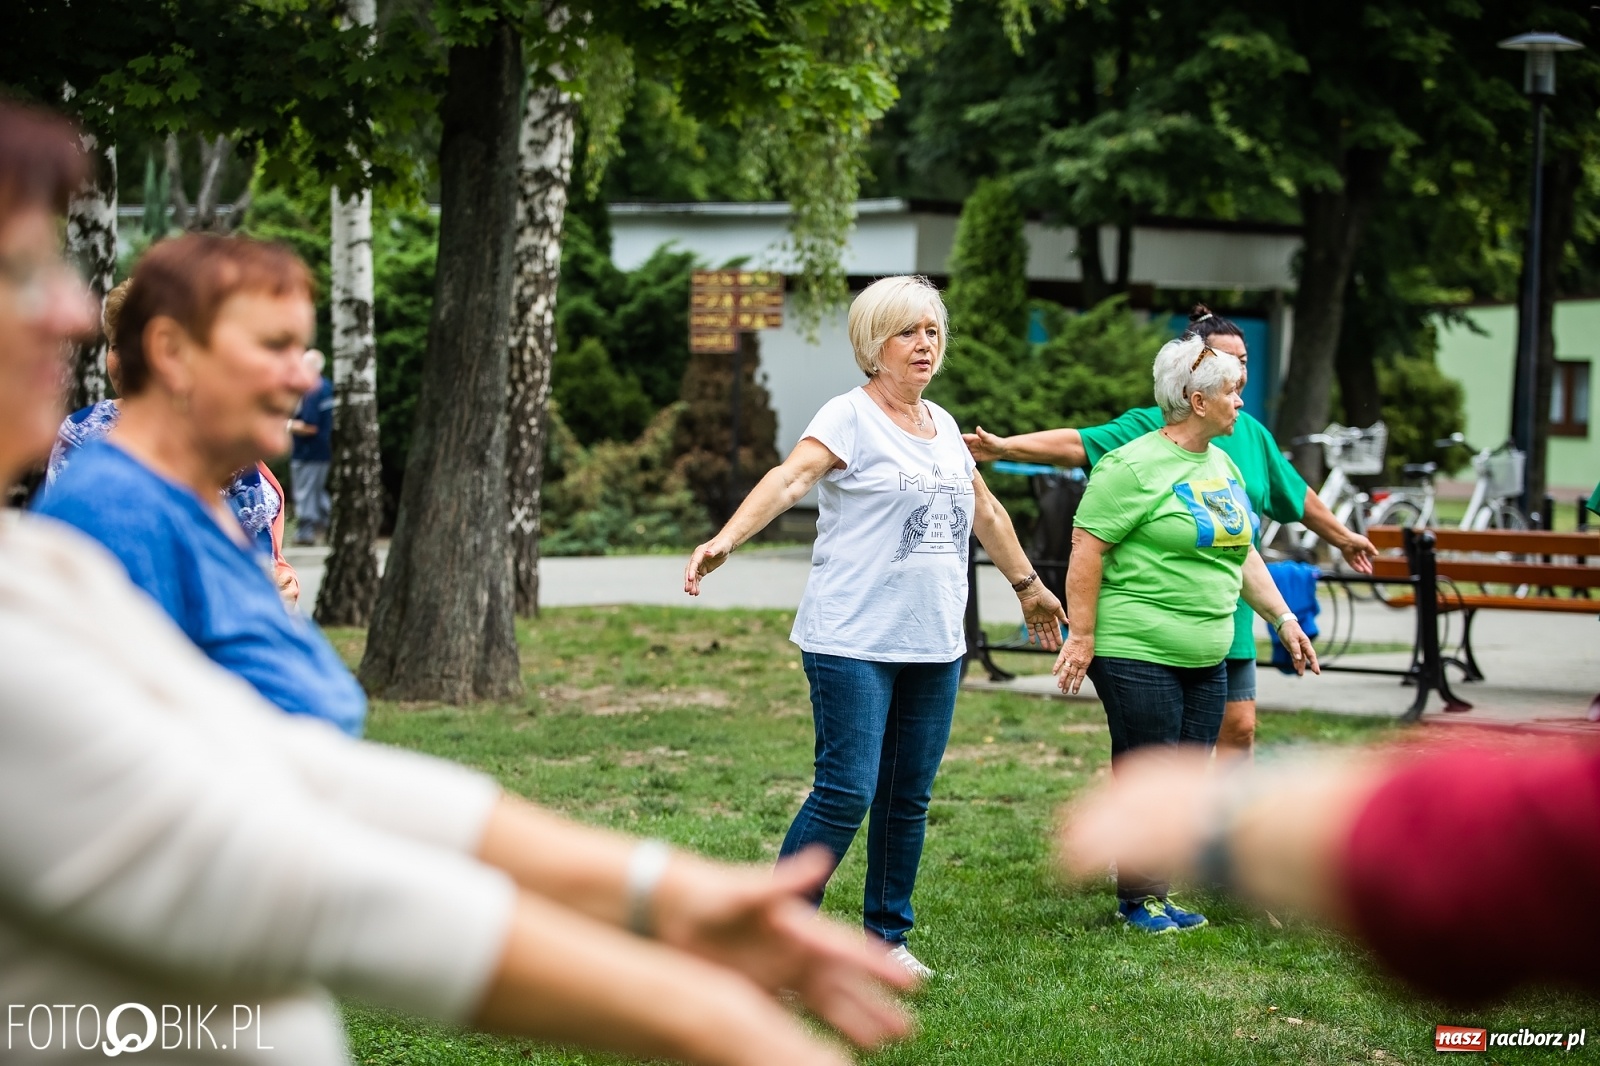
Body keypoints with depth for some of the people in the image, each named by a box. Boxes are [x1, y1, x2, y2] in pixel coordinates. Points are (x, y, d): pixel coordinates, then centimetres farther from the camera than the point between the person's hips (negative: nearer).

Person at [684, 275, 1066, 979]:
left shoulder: (942, 426, 15)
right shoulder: (850, 417, -7)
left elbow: (986, 511, 30)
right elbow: (791, 478, -23)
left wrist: (1028, 586, 38)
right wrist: (725, 539, -39)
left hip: (935, 646, 7)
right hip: (853, 644, -7)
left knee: (909, 799, 9)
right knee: (846, 793, -11)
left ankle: (886, 935, 22)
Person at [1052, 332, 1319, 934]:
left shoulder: (1223, 466, 15)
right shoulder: (1133, 467, -11)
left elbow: (1243, 554, 23)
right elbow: (1087, 552, -13)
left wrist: (1283, 619, 18)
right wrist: (1081, 636, -15)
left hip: (1206, 658, 8)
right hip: (1137, 655, -8)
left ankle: (1158, 895, 18)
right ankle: (1137, 901, 10)